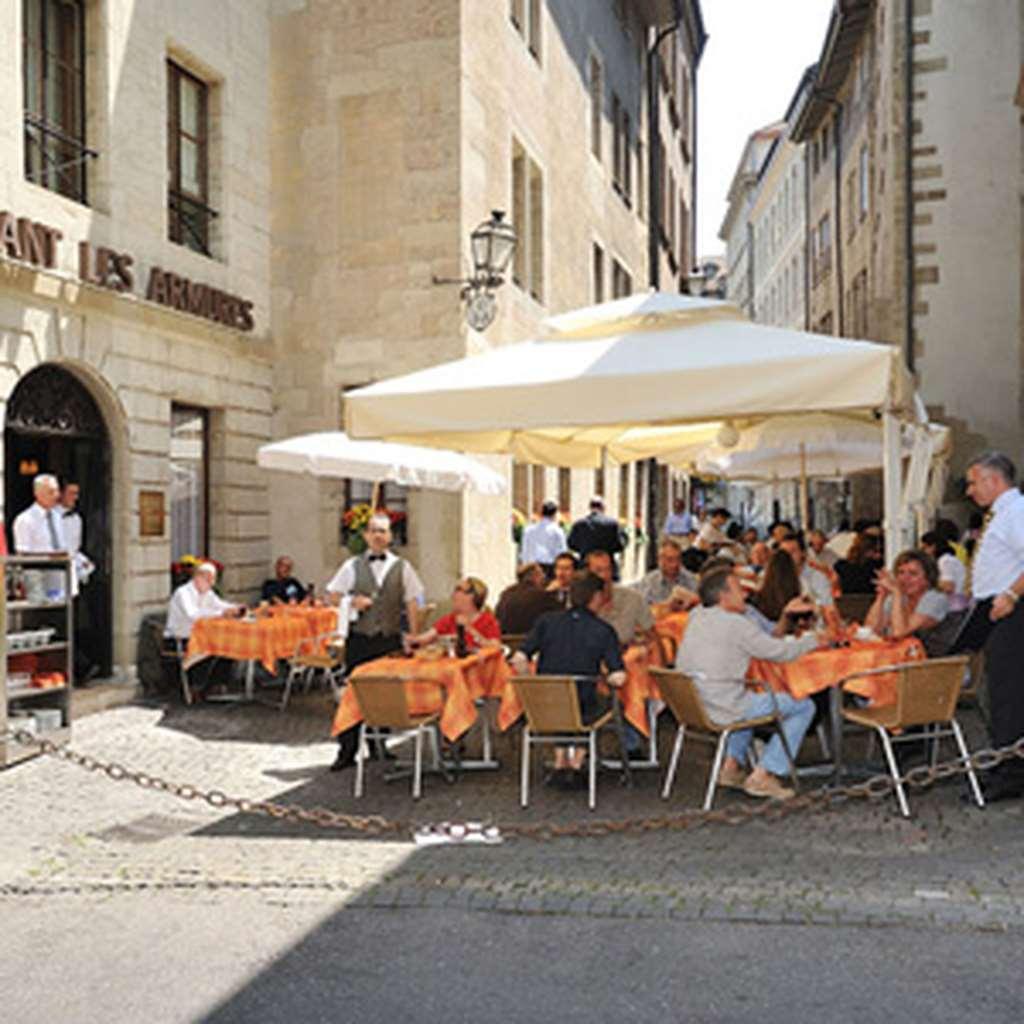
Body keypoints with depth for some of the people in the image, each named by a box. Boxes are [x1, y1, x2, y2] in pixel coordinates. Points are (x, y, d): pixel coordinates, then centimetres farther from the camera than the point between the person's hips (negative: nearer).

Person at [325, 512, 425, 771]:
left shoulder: (402, 568, 6)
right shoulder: (352, 566, 6)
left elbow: (412, 605, 6)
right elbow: (331, 596, 10)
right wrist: (351, 601, -9)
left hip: (390, 640, 0)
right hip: (359, 638, 0)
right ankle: (347, 751, 9)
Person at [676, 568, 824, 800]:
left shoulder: (696, 618, 10)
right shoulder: (735, 623, -14)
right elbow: (781, 652, -7)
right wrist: (814, 639, 10)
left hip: (690, 707, 9)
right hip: (722, 712, -8)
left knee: (750, 697, 37)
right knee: (803, 706, 5)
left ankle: (731, 766, 26)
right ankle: (762, 776, 5)